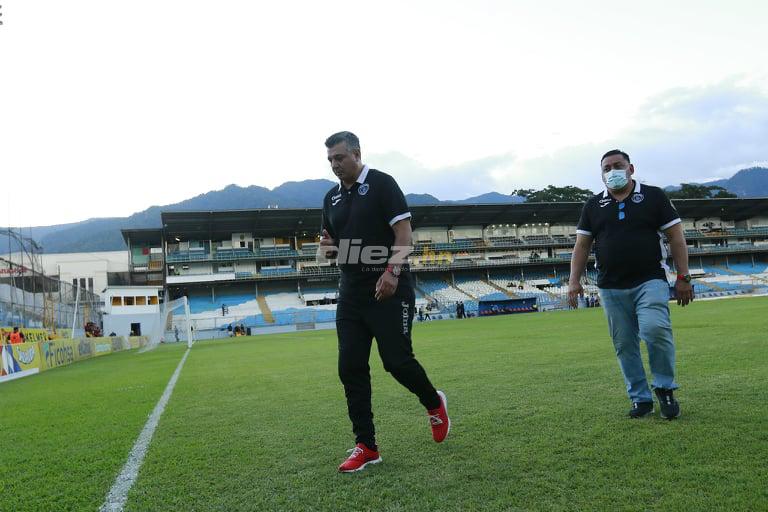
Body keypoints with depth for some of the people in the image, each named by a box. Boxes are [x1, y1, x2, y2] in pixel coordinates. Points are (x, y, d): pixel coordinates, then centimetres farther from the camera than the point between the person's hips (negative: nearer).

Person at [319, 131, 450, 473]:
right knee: (350, 369, 1)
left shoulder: (381, 184, -4)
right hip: (351, 294, 6)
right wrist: (326, 248, -3)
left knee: (397, 361, -4)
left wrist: (392, 271, -24)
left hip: (389, 290, -6)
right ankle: (365, 447, 11)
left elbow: (403, 232, -11)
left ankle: (434, 403, 28)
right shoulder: (331, 199, 15)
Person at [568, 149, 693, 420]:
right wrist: (574, 280, 0)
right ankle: (640, 398, 17)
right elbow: (582, 245, 11)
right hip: (611, 288, 3)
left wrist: (683, 277, -1)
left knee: (655, 330, -22)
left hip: (650, 281, -3)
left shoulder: (653, 196, 5)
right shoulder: (593, 206, 11)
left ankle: (665, 388, 0)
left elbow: (676, 237, 4)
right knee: (624, 345, 4)